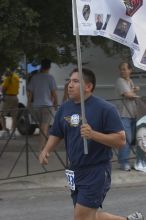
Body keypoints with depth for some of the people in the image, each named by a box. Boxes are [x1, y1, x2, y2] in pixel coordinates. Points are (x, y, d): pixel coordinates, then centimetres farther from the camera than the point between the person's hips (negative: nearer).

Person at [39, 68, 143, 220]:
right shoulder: (64, 108, 7)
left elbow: (120, 140, -16)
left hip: (97, 171, -8)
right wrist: (46, 150, -2)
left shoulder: (104, 109, -13)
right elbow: (56, 134, 18)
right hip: (75, 171, 8)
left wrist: (93, 134, -29)